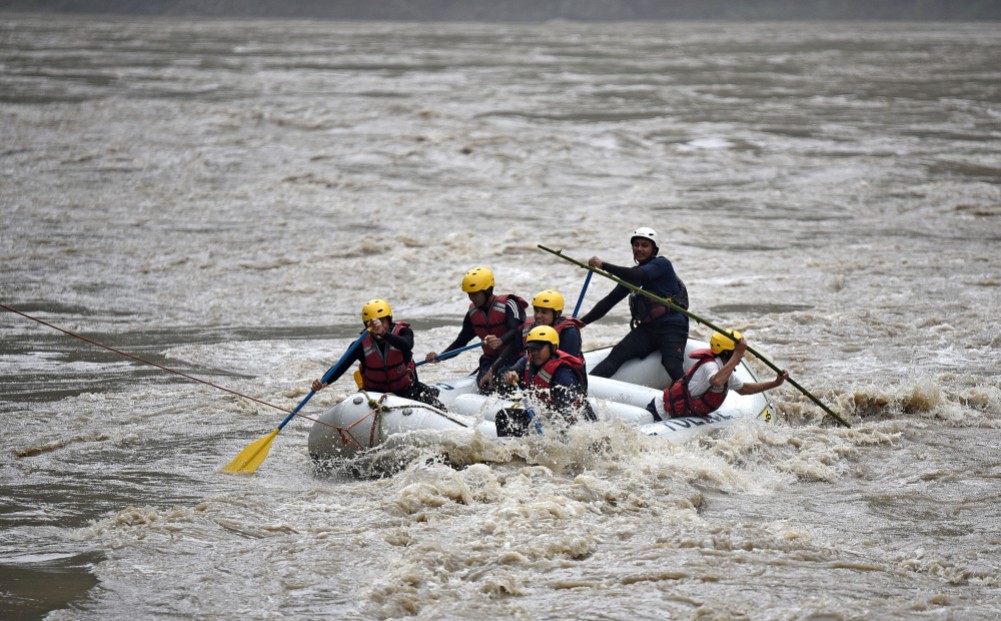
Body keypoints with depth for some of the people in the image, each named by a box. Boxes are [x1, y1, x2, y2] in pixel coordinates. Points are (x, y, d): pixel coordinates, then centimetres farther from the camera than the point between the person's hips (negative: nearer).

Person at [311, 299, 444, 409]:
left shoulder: (403, 332, -15)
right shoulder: (362, 344, -13)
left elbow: (407, 345, -39)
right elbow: (342, 366, -22)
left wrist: (383, 333, -55)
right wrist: (324, 382, -42)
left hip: (405, 390, -1)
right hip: (374, 393, 1)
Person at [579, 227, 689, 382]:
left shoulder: (662, 264, -4)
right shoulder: (632, 275, 17)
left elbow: (640, 276, -23)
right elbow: (611, 300, 19)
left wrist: (603, 265, -27)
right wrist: (582, 321, 10)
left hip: (672, 328, -5)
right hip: (647, 328, 5)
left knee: (672, 365, -29)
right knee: (617, 354, -15)